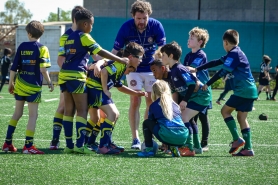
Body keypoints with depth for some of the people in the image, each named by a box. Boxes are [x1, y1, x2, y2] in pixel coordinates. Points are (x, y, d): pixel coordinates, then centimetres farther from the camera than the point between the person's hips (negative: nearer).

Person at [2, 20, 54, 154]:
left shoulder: (22, 47, 4)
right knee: (33, 115, 0)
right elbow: (43, 69, -16)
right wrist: (49, 83, -2)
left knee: (17, 113, 16)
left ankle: (8, 143, 17)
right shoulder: (42, 48, -7)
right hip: (34, 86, -5)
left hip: (19, 85, 5)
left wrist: (11, 83, 15)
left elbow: (14, 68, 5)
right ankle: (28, 146, -5)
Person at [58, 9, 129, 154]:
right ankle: (79, 145, -13)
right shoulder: (84, 37, -5)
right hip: (76, 76, -8)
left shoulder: (69, 38, 18)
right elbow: (101, 52, -7)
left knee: (69, 110, 8)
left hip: (64, 75, 8)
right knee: (82, 111, -5)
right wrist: (121, 60, -1)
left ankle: (69, 145, 7)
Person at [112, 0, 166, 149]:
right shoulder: (126, 28, -18)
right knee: (135, 101, -10)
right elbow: (115, 51, -16)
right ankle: (135, 139, -7)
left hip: (152, 68, 1)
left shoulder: (156, 26, -16)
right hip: (133, 69, -1)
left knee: (151, 103, 0)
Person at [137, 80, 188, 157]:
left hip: (167, 136, -4)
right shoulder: (175, 105, 25)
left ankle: (149, 149, 13)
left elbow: (151, 120, 28)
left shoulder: (154, 105, 14)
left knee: (146, 123, 20)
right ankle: (174, 147, 15)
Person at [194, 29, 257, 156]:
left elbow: (222, 72, -16)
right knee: (242, 117, 9)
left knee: (225, 110, 0)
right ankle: (248, 148, 5)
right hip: (250, 90, 9)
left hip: (243, 90, -9)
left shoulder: (234, 54, -11)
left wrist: (207, 84, -11)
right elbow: (217, 62, 19)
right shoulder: (235, 53, 18)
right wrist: (197, 69, 19)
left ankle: (237, 139, -5)